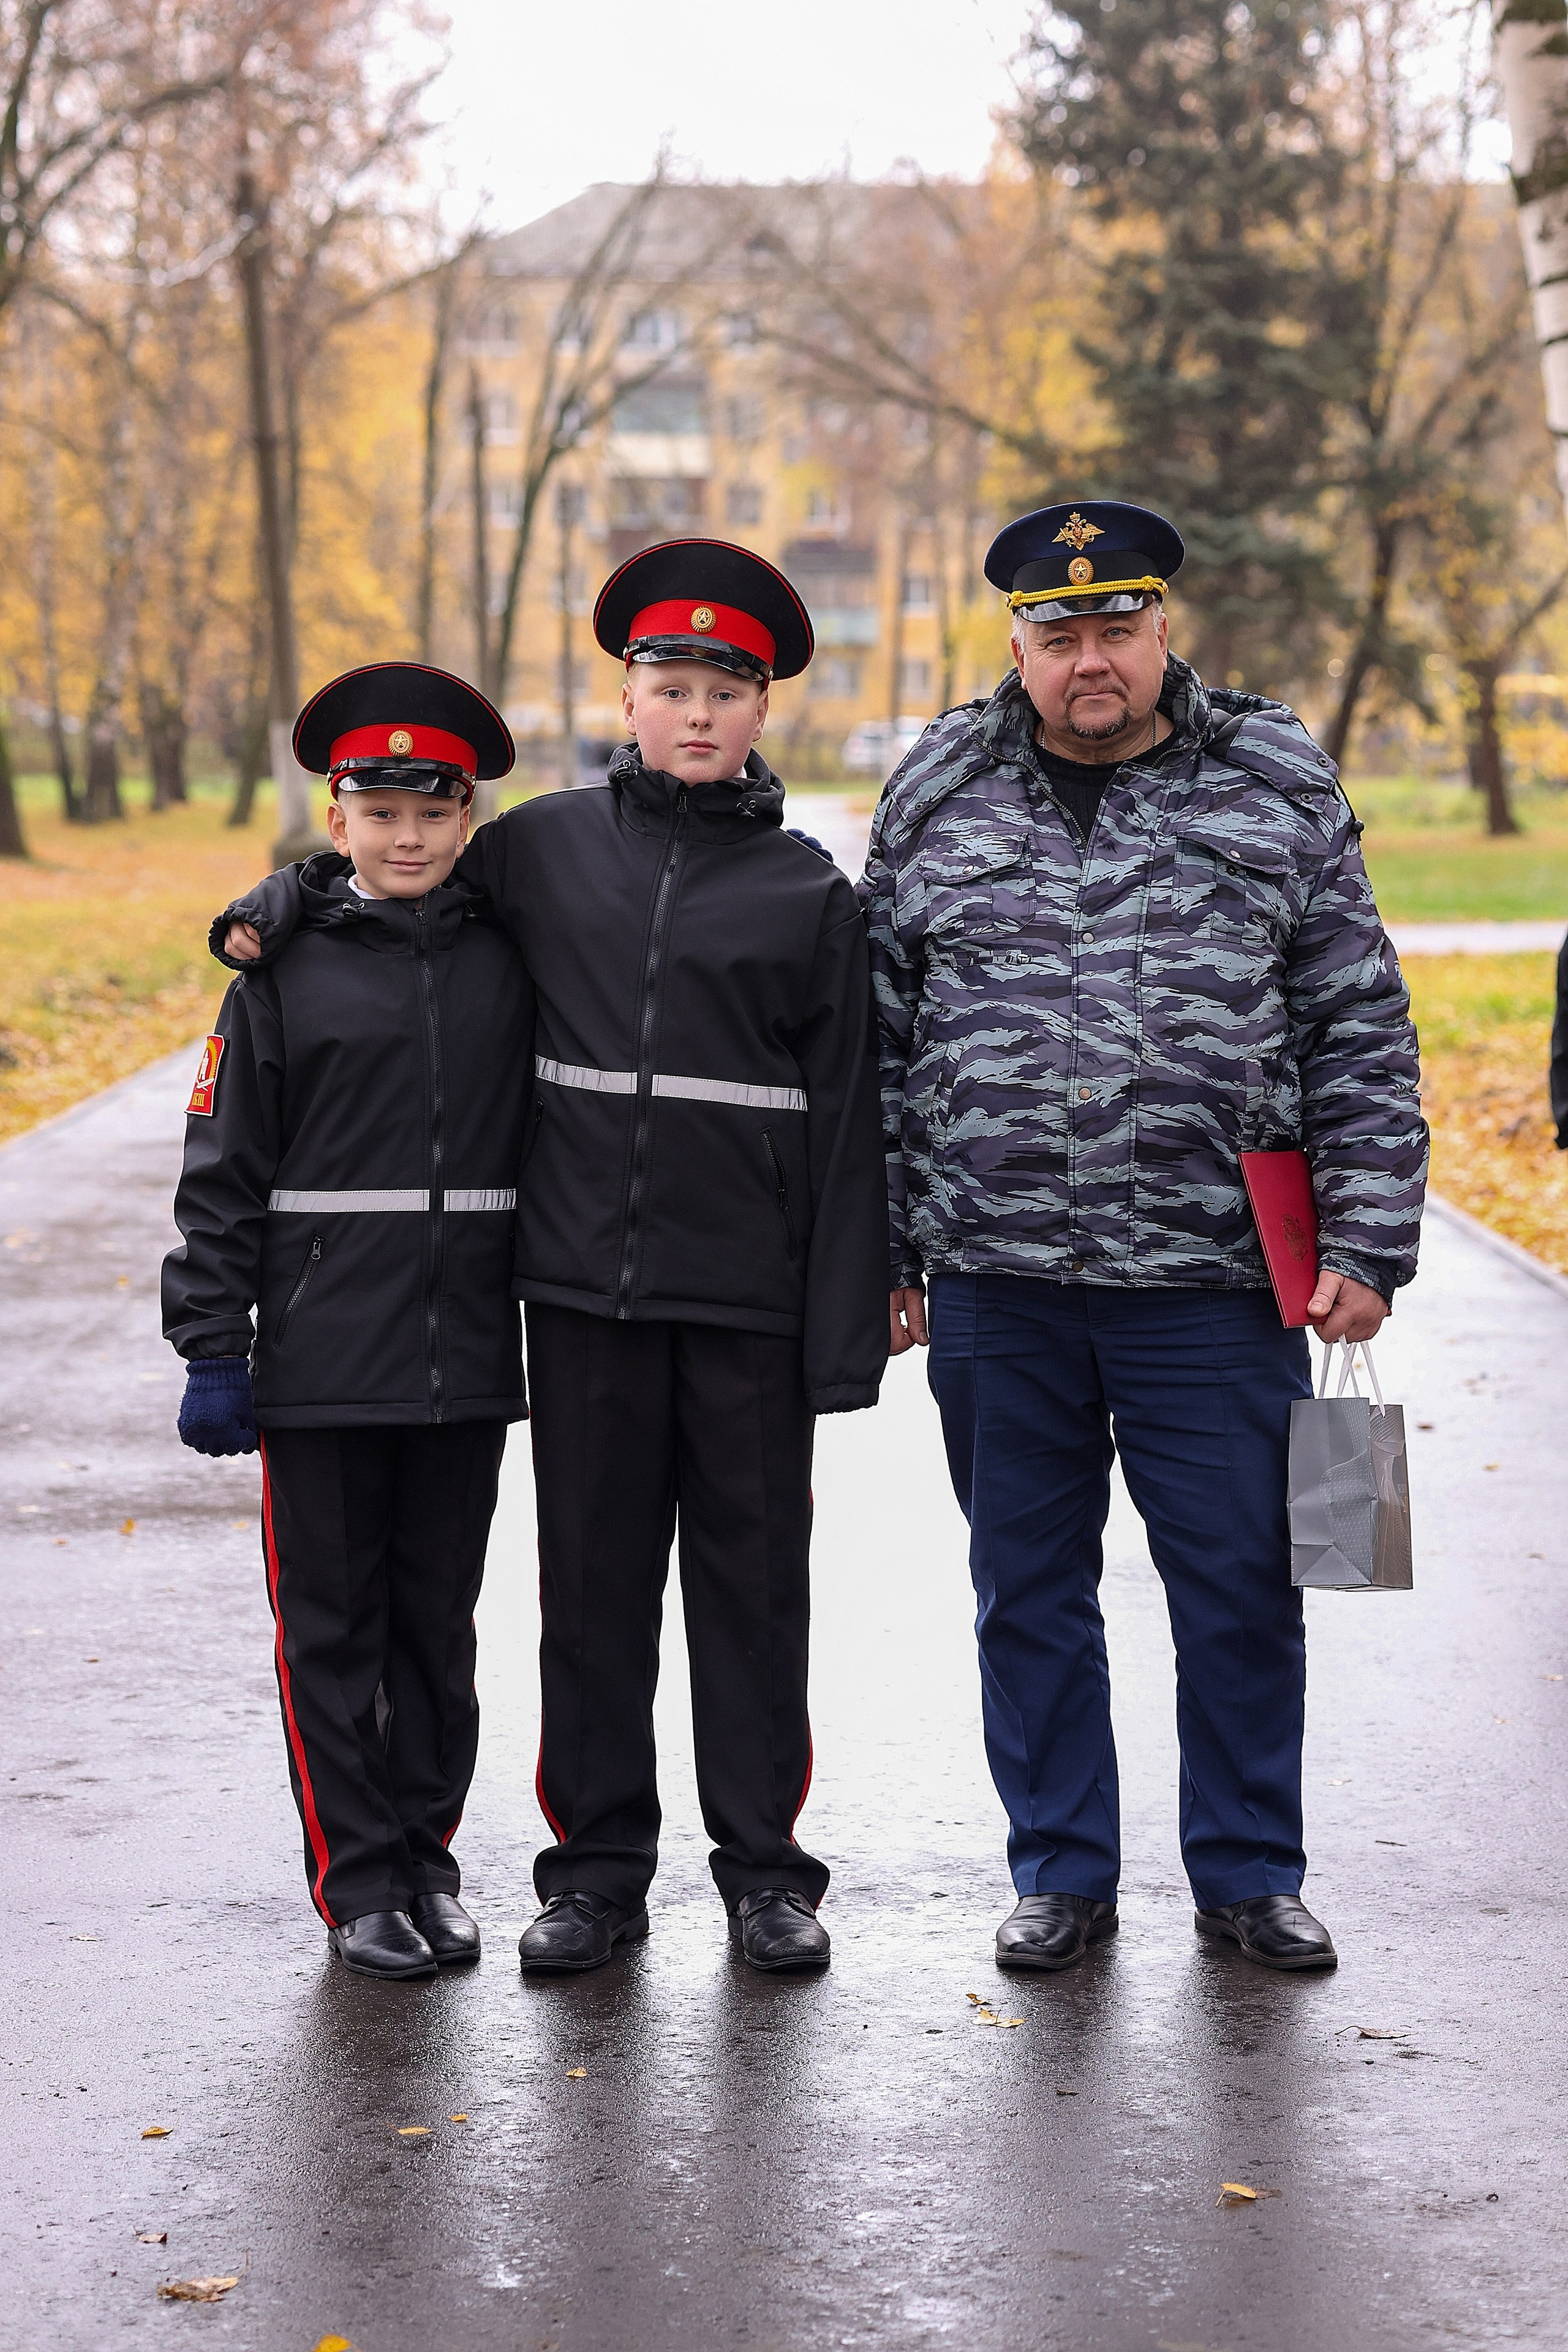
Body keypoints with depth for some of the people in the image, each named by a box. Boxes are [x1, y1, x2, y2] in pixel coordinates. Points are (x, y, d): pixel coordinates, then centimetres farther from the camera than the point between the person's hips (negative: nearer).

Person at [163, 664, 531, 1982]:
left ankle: (428, 1861, 23)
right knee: (332, 1626, 4)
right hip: (319, 1366, -2)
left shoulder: (507, 966, 5)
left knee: (439, 1622, 11)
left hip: (466, 1364, 2)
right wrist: (214, 1353, -4)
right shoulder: (288, 970, -2)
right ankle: (360, 1884, 14)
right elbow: (224, 1172, -1)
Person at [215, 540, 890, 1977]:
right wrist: (284, 895, 1)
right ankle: (598, 1864, 20)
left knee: (751, 1578, 6)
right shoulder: (547, 847, 5)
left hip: (749, 1298, -1)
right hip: (584, 1282, 2)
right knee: (592, 1579, 8)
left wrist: (846, 1333, -4)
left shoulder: (808, 894, 2)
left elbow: (846, 1123, 0)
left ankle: (765, 1865, 19)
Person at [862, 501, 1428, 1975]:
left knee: (1241, 1592, 7)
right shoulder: (937, 798, 6)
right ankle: (1062, 1876, 26)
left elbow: (1362, 1035, 4)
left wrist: (1364, 1244, -3)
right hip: (996, 1288, 1)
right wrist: (878, 1254, 6)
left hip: (1215, 1285, -1)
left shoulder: (1279, 790, 4)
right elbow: (875, 1042, 9)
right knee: (1028, 1595, 11)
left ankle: (1249, 1875, 24)